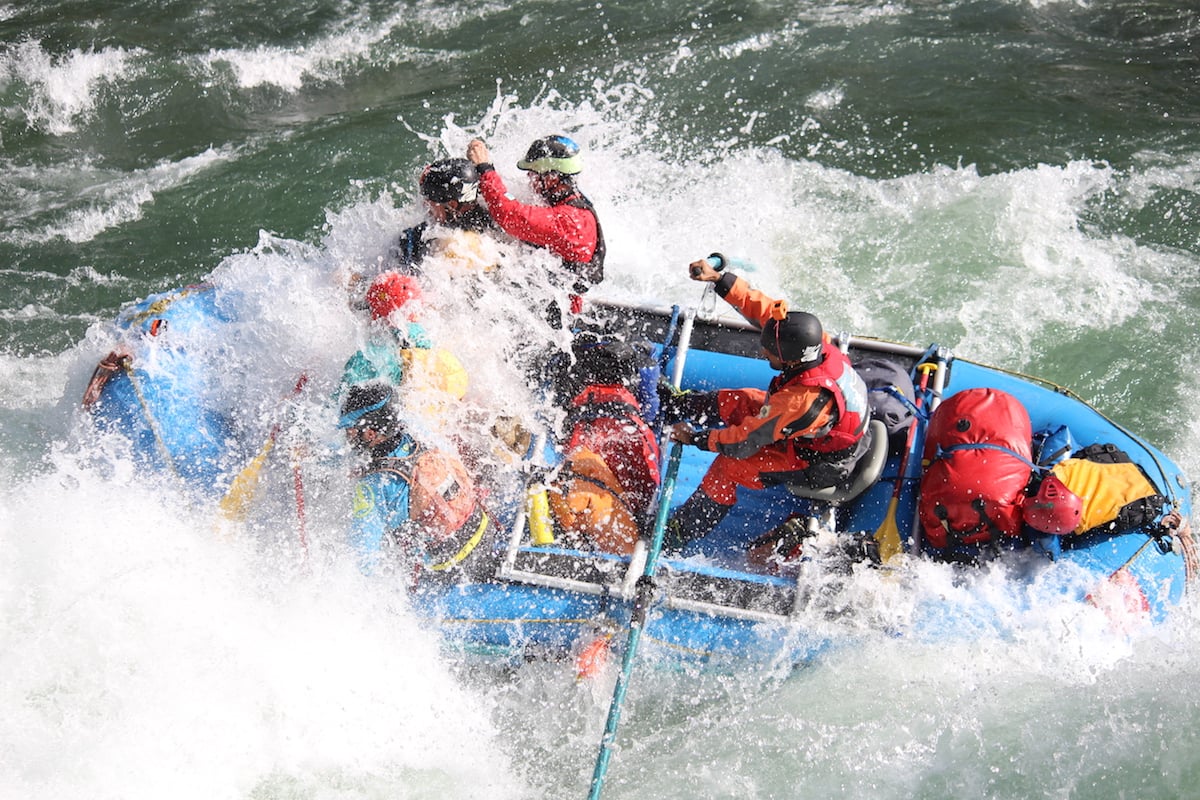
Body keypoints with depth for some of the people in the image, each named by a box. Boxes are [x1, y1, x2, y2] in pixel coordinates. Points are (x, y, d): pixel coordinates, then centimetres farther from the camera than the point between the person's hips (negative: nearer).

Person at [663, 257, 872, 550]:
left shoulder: (800, 400, -43)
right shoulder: (816, 343, -24)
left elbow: (743, 442, -30)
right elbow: (765, 308, -11)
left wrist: (695, 438, -16)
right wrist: (718, 279, -14)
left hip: (819, 467, -8)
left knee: (729, 466, -9)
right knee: (731, 401, 11)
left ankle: (678, 535, 10)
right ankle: (667, 404, 38)